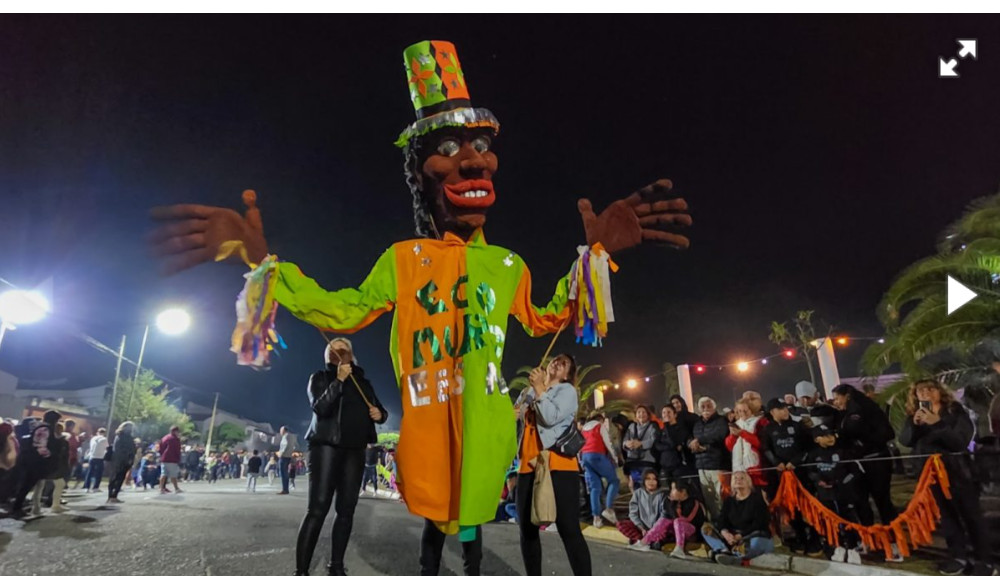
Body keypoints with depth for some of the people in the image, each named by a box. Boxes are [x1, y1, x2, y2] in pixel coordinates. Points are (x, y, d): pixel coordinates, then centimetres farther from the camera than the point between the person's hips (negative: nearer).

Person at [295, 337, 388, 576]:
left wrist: (379, 413, -3)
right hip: (327, 446, -4)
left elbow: (380, 410, 21)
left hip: (355, 450, 5)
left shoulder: (362, 381, 16)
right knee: (317, 510, -12)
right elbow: (319, 408, -12)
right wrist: (339, 380, -22)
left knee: (346, 510, 5)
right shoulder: (320, 377, 4)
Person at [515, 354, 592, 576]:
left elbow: (552, 417, -15)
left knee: (569, 530, -8)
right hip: (528, 467, 6)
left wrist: (539, 388, -7)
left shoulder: (567, 390, 3)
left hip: (558, 466, -6)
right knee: (527, 530, 11)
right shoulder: (528, 393, 18)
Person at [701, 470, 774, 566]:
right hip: (733, 537, 5)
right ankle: (725, 551, -35)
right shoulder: (729, 500, 12)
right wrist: (725, 533, -23)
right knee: (706, 528, -12)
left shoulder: (757, 498, -4)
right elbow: (722, 519, 0)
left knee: (756, 543, -41)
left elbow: (758, 524, -15)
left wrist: (741, 536, -23)